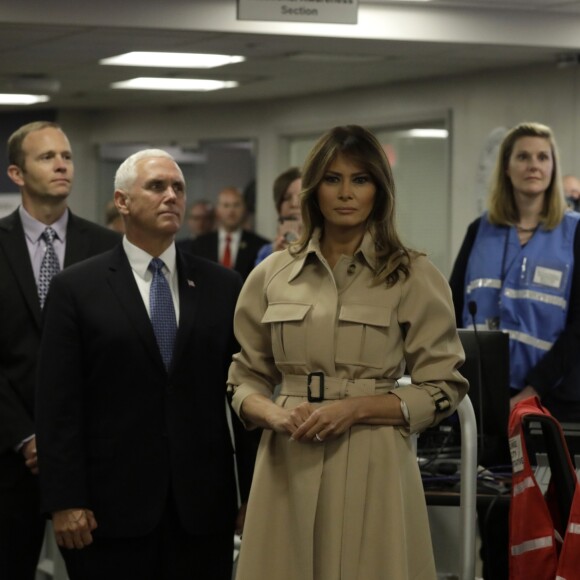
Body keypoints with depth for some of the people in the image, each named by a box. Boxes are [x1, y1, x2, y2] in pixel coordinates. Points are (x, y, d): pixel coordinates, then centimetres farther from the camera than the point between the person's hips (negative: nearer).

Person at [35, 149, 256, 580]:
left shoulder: (224, 287, 9)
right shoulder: (76, 289, 1)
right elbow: (59, 406, -3)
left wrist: (253, 494, 2)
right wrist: (65, 502, -9)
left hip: (203, 509, 2)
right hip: (111, 507, -2)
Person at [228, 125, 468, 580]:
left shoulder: (415, 277, -1)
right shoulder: (273, 275, 7)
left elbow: (443, 389, -2)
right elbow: (246, 380, 13)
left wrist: (355, 408, -13)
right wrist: (275, 413, -9)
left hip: (372, 468, -2)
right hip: (288, 465, 2)